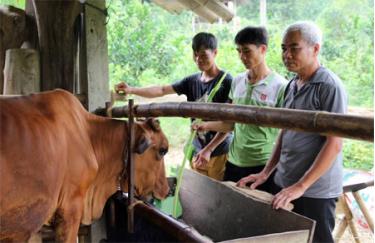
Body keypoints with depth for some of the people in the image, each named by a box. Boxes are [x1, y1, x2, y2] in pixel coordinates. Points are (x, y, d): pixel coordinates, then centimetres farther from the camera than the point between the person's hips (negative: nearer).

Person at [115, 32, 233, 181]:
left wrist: (208, 149, -15)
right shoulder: (192, 81, 6)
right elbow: (162, 91, 3)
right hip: (197, 151, 5)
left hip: (219, 152, -5)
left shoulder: (226, 81, -10)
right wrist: (131, 90, -10)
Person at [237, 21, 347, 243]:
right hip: (284, 183, 7)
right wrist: (266, 172, 8)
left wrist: (301, 185, -20)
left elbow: (334, 143, -18)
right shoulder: (292, 85, 8)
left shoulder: (329, 86, -14)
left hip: (315, 189, -7)